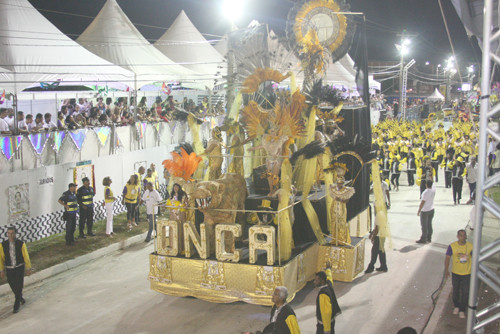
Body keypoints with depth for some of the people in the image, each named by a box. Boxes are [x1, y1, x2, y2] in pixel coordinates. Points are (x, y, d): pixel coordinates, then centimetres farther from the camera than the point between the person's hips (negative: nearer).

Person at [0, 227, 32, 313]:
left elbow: (26, 257, -5)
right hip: (9, 269, 2)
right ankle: (21, 299, 42)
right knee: (13, 286, 14)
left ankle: (16, 306, 8)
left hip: (19, 268, -2)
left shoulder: (21, 244, -13)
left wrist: (28, 269, -1)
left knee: (19, 286, -5)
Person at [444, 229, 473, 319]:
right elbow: (447, 258, -9)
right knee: (456, 291, 17)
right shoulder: (452, 246, -12)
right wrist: (446, 270, -16)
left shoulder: (470, 246, -11)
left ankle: (462, 310, 21)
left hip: (467, 274, 0)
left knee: (465, 292, 3)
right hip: (455, 273, 1)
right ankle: (456, 306, 40)